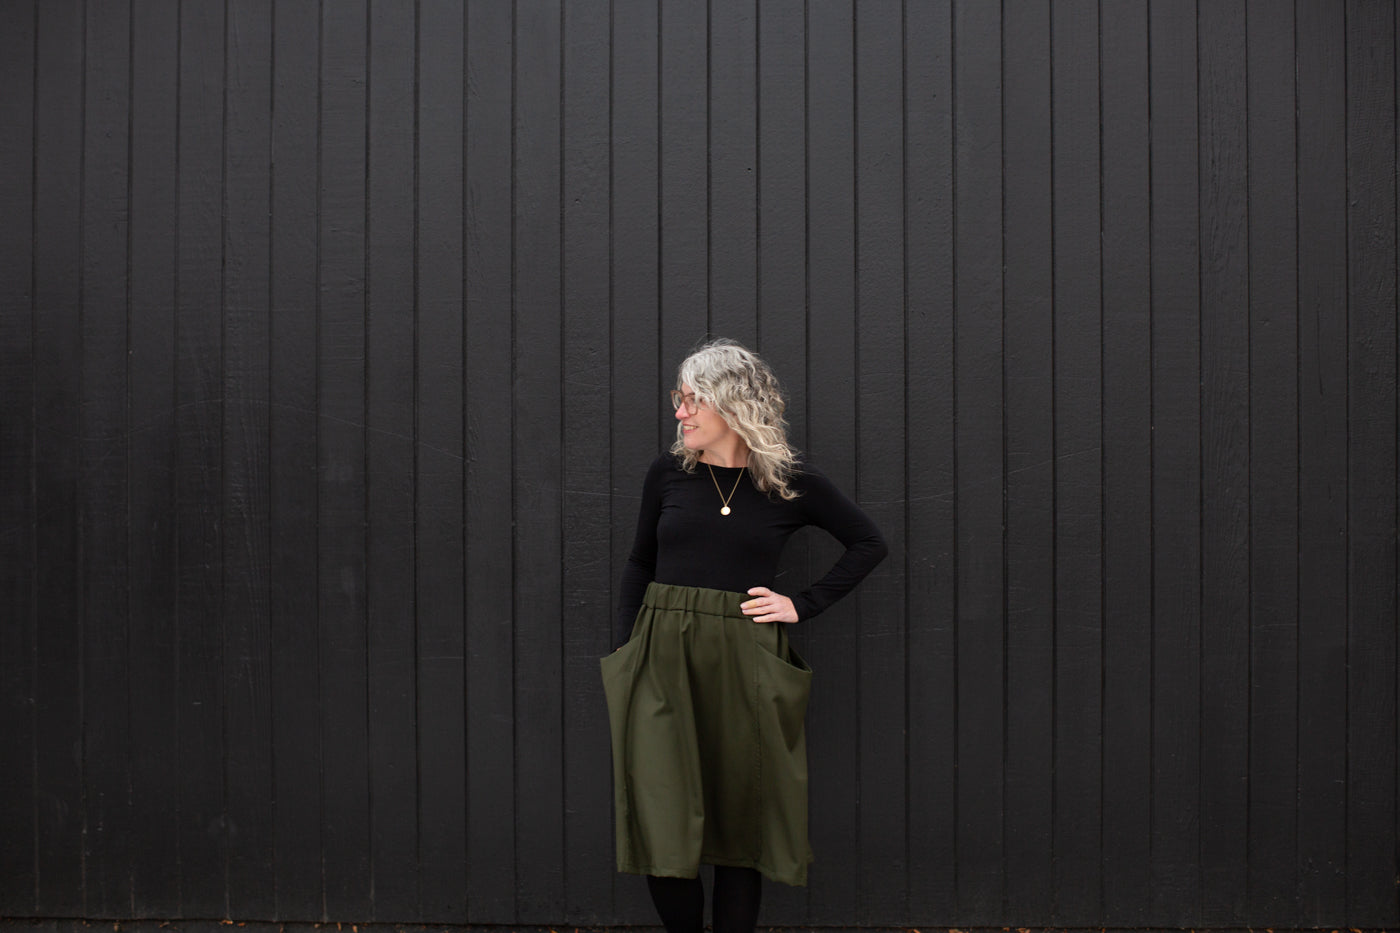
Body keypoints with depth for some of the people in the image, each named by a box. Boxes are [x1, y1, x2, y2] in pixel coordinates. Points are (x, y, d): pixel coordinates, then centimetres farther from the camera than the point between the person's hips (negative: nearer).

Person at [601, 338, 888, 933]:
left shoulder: (791, 483, 1)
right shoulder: (668, 472, 6)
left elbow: (869, 543, 11)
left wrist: (803, 604, 2)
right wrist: (625, 649, 7)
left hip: (743, 662, -1)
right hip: (663, 657, 1)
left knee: (740, 817, 5)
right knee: (660, 818, -3)